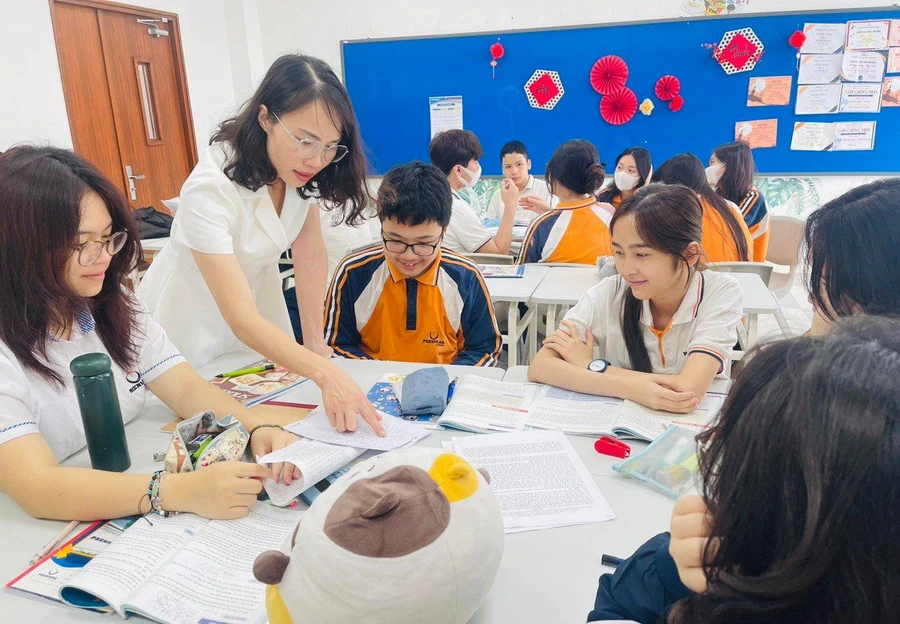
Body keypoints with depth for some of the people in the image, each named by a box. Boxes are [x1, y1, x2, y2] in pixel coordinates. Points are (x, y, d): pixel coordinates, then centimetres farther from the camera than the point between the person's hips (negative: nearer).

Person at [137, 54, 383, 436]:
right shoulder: (210, 189, -35)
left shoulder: (303, 167, -16)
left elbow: (309, 251, -10)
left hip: (258, 290, 5)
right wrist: (325, 373, -53)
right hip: (191, 317, -5)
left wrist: (315, 340, -13)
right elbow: (242, 319, -40)